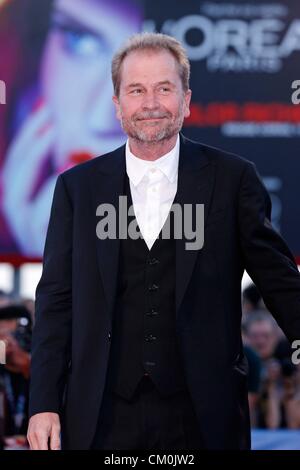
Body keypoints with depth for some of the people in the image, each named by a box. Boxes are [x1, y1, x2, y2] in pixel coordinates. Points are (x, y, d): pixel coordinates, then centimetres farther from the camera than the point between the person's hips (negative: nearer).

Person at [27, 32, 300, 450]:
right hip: (104, 417, 1)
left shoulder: (232, 179, 2)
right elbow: (56, 301, 5)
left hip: (203, 416, -1)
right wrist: (44, 405, -1)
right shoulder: (77, 187, 6)